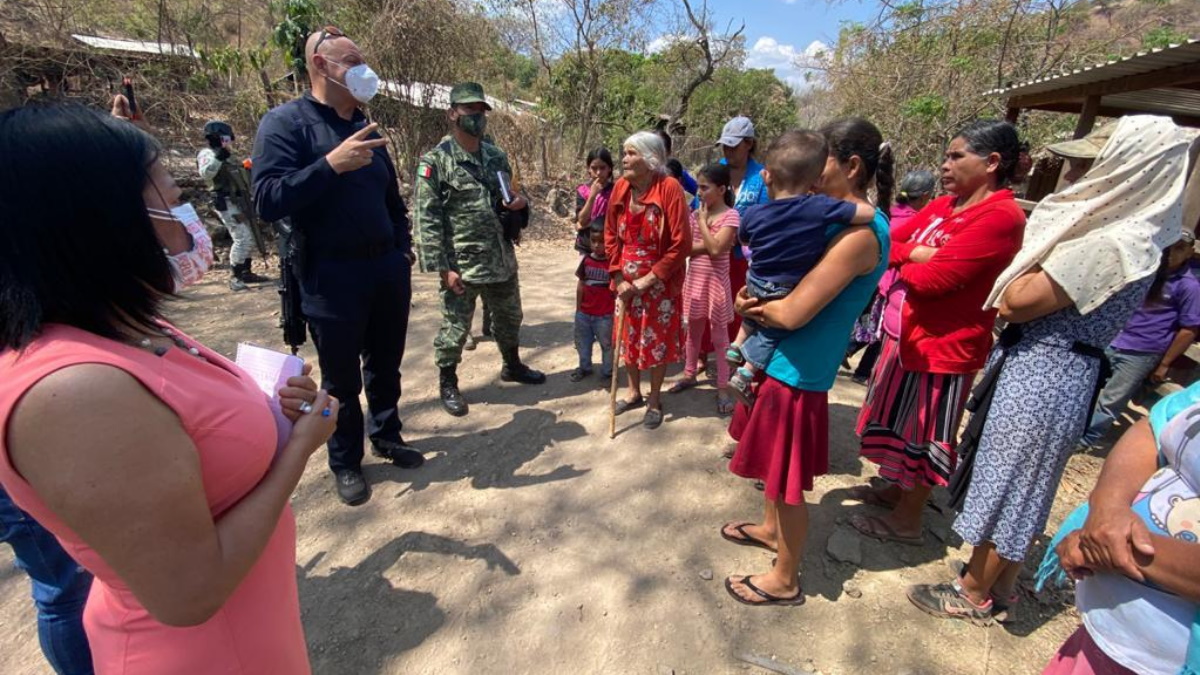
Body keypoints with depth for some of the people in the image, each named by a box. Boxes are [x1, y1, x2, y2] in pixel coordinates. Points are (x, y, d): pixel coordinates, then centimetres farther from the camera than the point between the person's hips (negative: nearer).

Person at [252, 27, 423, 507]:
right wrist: (331, 165, -24)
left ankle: (387, 436, 37)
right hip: (333, 278, -5)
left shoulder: (366, 129, 14)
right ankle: (346, 463, 27)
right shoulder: (285, 122, -6)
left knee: (385, 366, 17)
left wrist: (403, 251, 12)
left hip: (387, 270, 6)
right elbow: (268, 201, -18)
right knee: (341, 378, 8)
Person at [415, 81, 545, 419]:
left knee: (509, 318, 20)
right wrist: (443, 267, -18)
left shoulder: (497, 157, 10)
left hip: (503, 261, 6)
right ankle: (448, 383, 26)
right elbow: (428, 219, -13)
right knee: (455, 328, 5)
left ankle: (512, 366, 43)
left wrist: (519, 203, -4)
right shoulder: (436, 160, -9)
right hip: (461, 266, -6)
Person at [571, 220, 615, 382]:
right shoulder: (587, 261, -2)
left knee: (607, 344, 11)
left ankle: (607, 371, 27)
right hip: (584, 313, 5)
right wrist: (578, 308, 8)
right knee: (582, 342, 20)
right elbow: (581, 285, 6)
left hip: (605, 315, -5)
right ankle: (584, 367, 39)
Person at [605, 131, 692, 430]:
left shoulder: (669, 188, -18)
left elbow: (681, 244, -19)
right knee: (628, 338, 16)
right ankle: (634, 393, 37)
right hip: (627, 282, 5)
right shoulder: (620, 187, -3)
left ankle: (654, 401, 27)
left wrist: (648, 280, -17)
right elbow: (610, 235, 5)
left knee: (657, 342, 7)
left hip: (660, 283, -5)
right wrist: (619, 277, -3)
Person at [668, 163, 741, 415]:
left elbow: (716, 249, -22)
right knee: (693, 330, 17)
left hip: (715, 281, -5)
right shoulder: (696, 213, 5)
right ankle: (689, 374, 34)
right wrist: (705, 244, -18)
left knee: (719, 335, 3)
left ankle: (723, 388, 13)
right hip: (694, 278, 5)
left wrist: (703, 220, -15)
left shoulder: (730, 215, -11)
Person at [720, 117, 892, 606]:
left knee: (788, 478, 6)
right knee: (774, 462, 26)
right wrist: (757, 301, -6)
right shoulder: (843, 220, 9)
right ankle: (769, 528, 49)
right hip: (781, 359, 10)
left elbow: (792, 313, -26)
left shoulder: (859, 233, -23)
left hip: (796, 369, -10)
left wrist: (749, 304, -8)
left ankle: (784, 581, 26)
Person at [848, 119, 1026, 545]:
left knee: (923, 433, 7)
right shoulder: (943, 205, 6)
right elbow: (890, 241, 4)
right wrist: (920, 252, -16)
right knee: (899, 418, 22)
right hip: (907, 329, 9)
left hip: (945, 343, -9)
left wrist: (904, 260, -6)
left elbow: (930, 277, -26)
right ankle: (893, 487, 43)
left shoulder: (1001, 218, -20)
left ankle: (906, 520, 25)